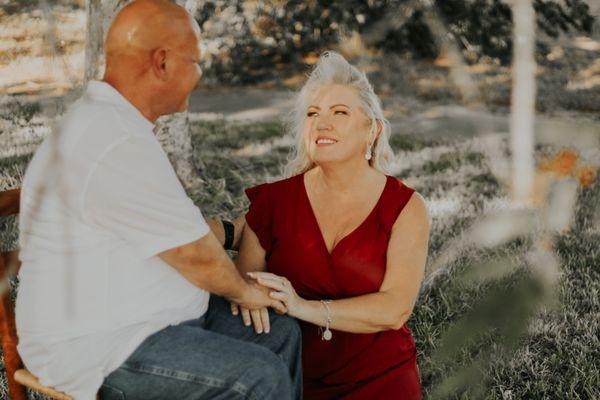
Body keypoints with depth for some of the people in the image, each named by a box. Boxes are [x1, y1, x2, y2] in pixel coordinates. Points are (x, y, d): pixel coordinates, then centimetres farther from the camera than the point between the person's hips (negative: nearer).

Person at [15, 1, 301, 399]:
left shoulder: (108, 123, 10)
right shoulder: (117, 146, -26)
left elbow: (184, 230, 15)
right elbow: (195, 254, -18)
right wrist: (243, 290, 1)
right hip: (98, 349, -11)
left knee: (281, 332, 9)